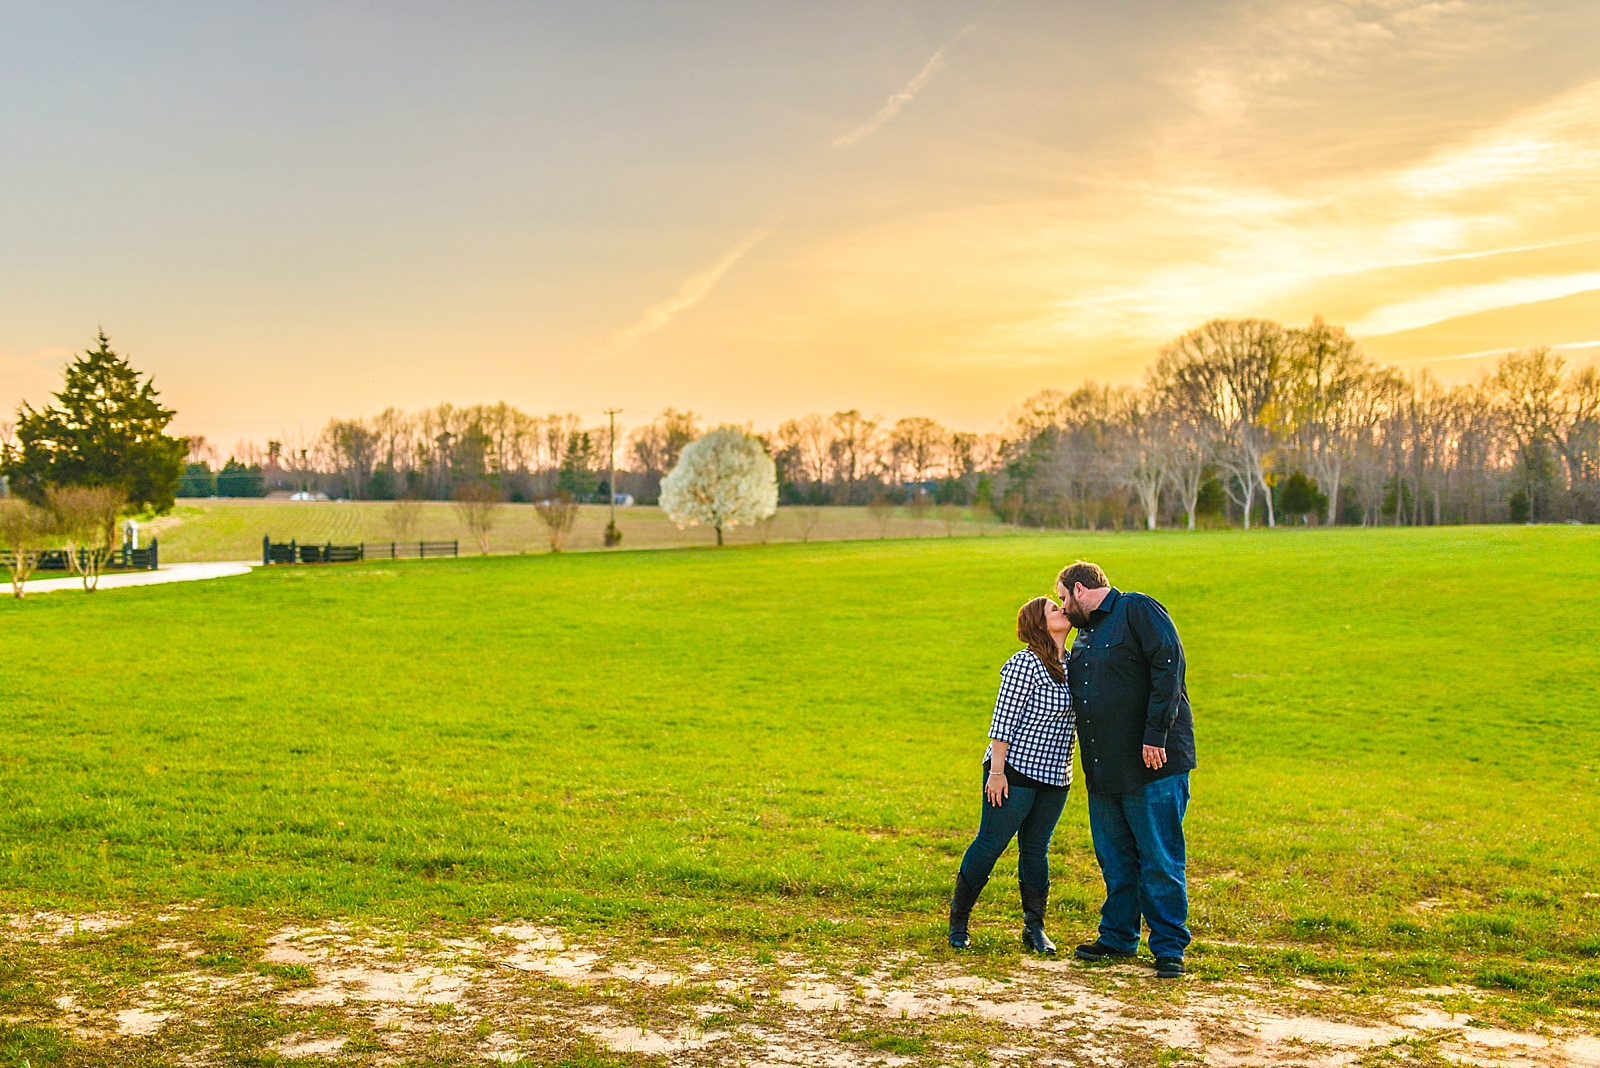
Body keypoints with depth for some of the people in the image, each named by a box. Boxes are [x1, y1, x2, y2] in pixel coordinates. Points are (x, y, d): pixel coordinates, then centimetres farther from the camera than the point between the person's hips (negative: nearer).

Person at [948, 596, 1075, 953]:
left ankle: (1034, 928, 20)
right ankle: (957, 920, 14)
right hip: (1015, 772, -7)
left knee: (1036, 850, 12)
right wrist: (996, 770, -16)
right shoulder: (1025, 664, -14)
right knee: (990, 844, 0)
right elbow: (1003, 720, -14)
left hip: (1055, 776, 7)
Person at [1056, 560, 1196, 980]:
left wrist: (1155, 736, -21)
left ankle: (1169, 948, 6)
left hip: (1154, 762, -8)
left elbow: (1169, 667, -16)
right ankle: (1118, 937, 26)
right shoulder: (1084, 634, 20)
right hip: (1103, 770, 8)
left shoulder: (1137, 610, -6)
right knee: (1115, 858, 14)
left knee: (1159, 860, -3)